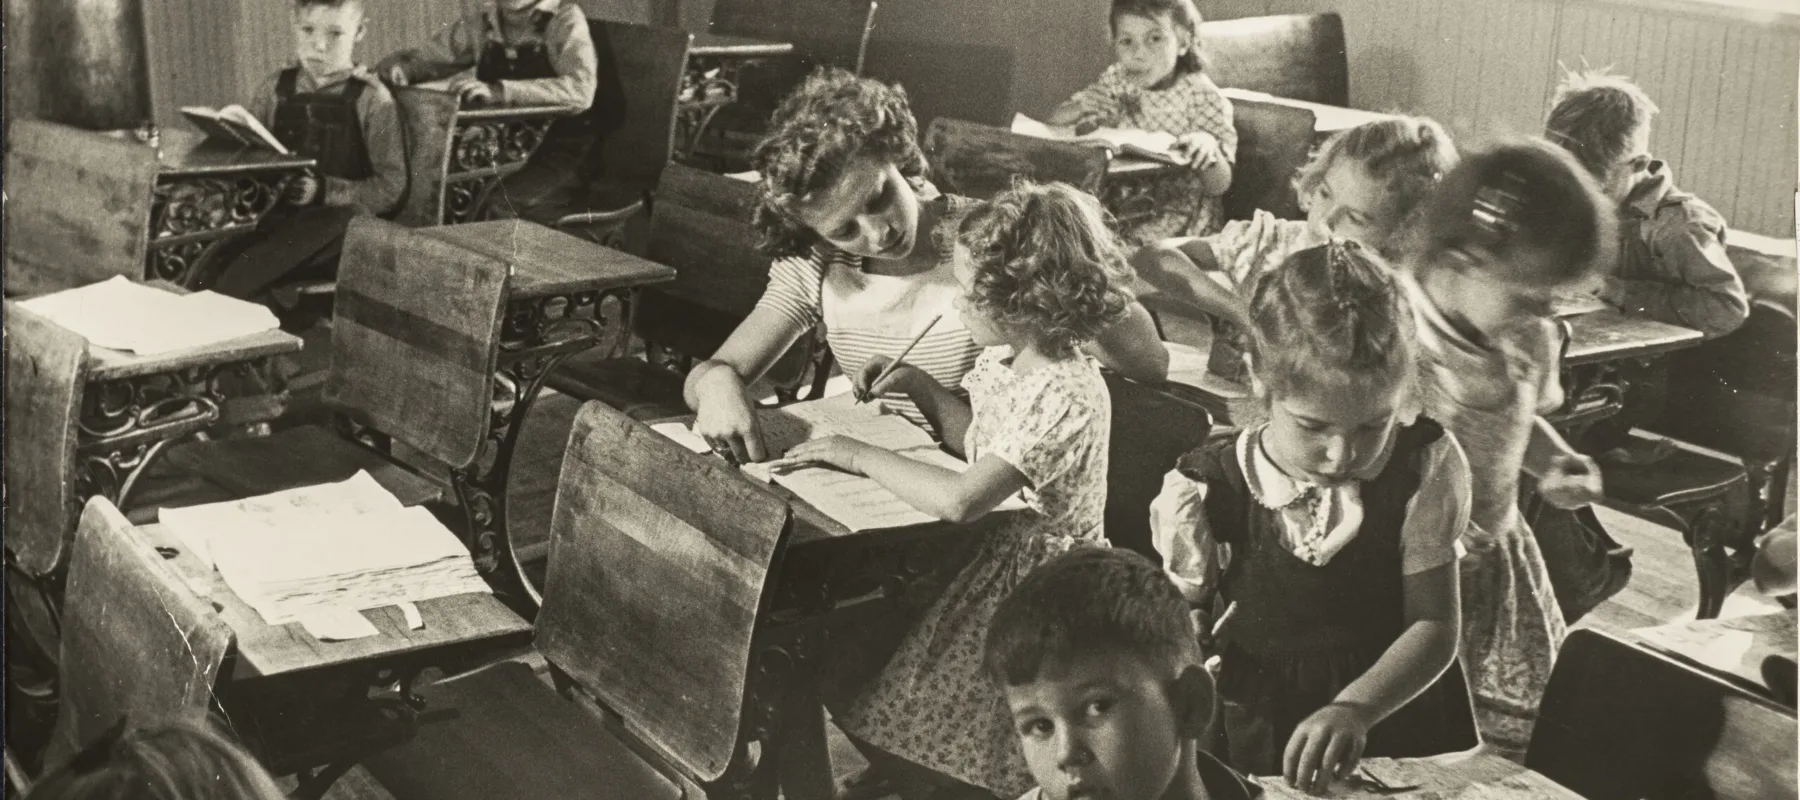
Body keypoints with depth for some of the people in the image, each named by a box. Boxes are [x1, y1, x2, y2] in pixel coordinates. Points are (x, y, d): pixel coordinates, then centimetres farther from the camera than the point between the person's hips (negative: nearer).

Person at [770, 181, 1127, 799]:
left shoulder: (1066, 399, -29)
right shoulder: (1008, 359, 1)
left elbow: (960, 500, -37)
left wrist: (861, 457, -25)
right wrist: (922, 385, 7)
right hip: (991, 559, 9)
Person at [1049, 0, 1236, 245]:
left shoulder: (1200, 95, -8)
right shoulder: (1116, 82, 5)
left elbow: (1219, 185, -10)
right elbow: (1054, 124, 6)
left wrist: (1209, 146, -32)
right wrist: (1079, 108, -16)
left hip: (1177, 214, -4)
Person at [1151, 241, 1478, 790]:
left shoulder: (1425, 469, -10)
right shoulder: (1201, 493, -12)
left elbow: (1434, 625, -9)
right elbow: (1183, 631, 2)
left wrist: (1354, 708, -23)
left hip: (1398, 718, 1)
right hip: (1259, 742, -1)